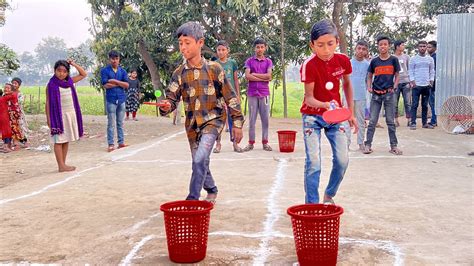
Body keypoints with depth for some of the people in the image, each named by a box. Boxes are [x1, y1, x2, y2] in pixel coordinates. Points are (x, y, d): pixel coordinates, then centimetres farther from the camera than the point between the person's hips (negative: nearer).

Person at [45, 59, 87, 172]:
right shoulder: (51, 85, -7)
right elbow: (48, 103, -7)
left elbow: (83, 74, 17)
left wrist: (73, 64, 6)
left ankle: (63, 164, 16)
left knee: (66, 140, 9)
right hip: (59, 116, -6)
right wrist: (48, 118, -11)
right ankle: (61, 166, -1)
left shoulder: (70, 81, 8)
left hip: (71, 115, 6)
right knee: (59, 140, -3)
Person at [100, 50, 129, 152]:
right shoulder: (105, 70, 0)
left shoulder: (123, 71, 10)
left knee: (120, 123, 10)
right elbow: (105, 85, -10)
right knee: (111, 124, -3)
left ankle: (121, 142, 15)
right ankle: (110, 144, 1)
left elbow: (127, 85, -1)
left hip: (121, 99, 4)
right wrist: (120, 84, -4)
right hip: (111, 100, -3)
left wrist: (115, 81, -11)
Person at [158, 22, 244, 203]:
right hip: (192, 123, 4)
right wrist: (166, 106, -28)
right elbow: (172, 98, -3)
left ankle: (192, 199, -11)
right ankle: (212, 190, 41)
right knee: (200, 162, 15)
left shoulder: (214, 68, -8)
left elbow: (230, 97, -3)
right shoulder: (179, 73, -1)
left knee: (200, 159, -22)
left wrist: (237, 123, -3)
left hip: (213, 119, -4)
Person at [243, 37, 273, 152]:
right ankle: (251, 143, 8)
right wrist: (263, 78, -7)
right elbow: (247, 76, -7)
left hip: (264, 93, 1)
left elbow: (269, 75, -6)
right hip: (252, 93, -1)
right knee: (252, 119, 3)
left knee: (265, 119, 2)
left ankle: (265, 142, 10)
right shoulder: (249, 61, 7)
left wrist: (254, 74, -5)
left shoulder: (268, 61, 9)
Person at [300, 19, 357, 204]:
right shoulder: (309, 65, -21)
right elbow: (308, 98, -20)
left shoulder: (343, 60, -8)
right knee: (313, 162, -13)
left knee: (342, 160, -2)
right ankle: (311, 204, -1)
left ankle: (329, 195, 22)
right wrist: (325, 105, -40)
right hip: (313, 116, -4)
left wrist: (351, 112, 11)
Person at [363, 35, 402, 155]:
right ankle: (368, 145, 6)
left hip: (389, 94, -1)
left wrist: (394, 87, -7)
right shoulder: (374, 61, 5)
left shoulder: (393, 60, 2)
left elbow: (397, 76, 7)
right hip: (376, 94, 1)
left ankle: (394, 146, 12)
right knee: (372, 121, 1)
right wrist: (369, 87, -3)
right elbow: (369, 76, 13)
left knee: (390, 121, 5)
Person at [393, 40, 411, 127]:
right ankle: (396, 120, 9)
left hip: (405, 82, 1)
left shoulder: (406, 57, 10)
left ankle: (409, 120, 3)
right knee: (395, 103, 1)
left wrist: (411, 81, 3)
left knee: (408, 102, -1)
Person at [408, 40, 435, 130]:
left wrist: (431, 81, 2)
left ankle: (425, 123, 12)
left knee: (425, 105, 7)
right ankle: (413, 123, -3)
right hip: (416, 85, -3)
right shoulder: (413, 59, 2)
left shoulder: (430, 59, 11)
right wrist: (412, 81, -9)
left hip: (427, 85, 3)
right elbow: (410, 71, 0)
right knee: (415, 105, -4)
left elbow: (432, 71, 14)